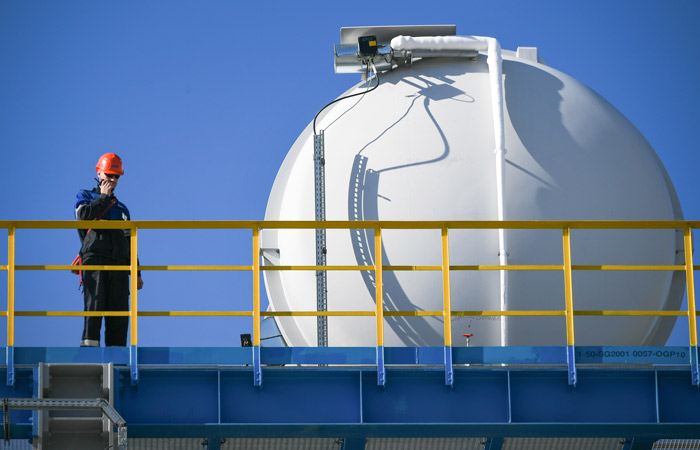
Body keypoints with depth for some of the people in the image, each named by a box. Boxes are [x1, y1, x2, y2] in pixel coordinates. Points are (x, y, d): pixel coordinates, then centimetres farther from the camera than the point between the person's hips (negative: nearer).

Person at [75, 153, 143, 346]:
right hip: (94, 259, -5)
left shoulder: (122, 209, 30)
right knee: (95, 303, -18)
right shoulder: (85, 196, 17)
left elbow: (129, 244, 27)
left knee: (119, 310, -4)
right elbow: (83, 216, -8)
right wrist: (104, 197, 2)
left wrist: (136, 273, 18)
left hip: (119, 265, 5)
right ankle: (89, 345, -23)